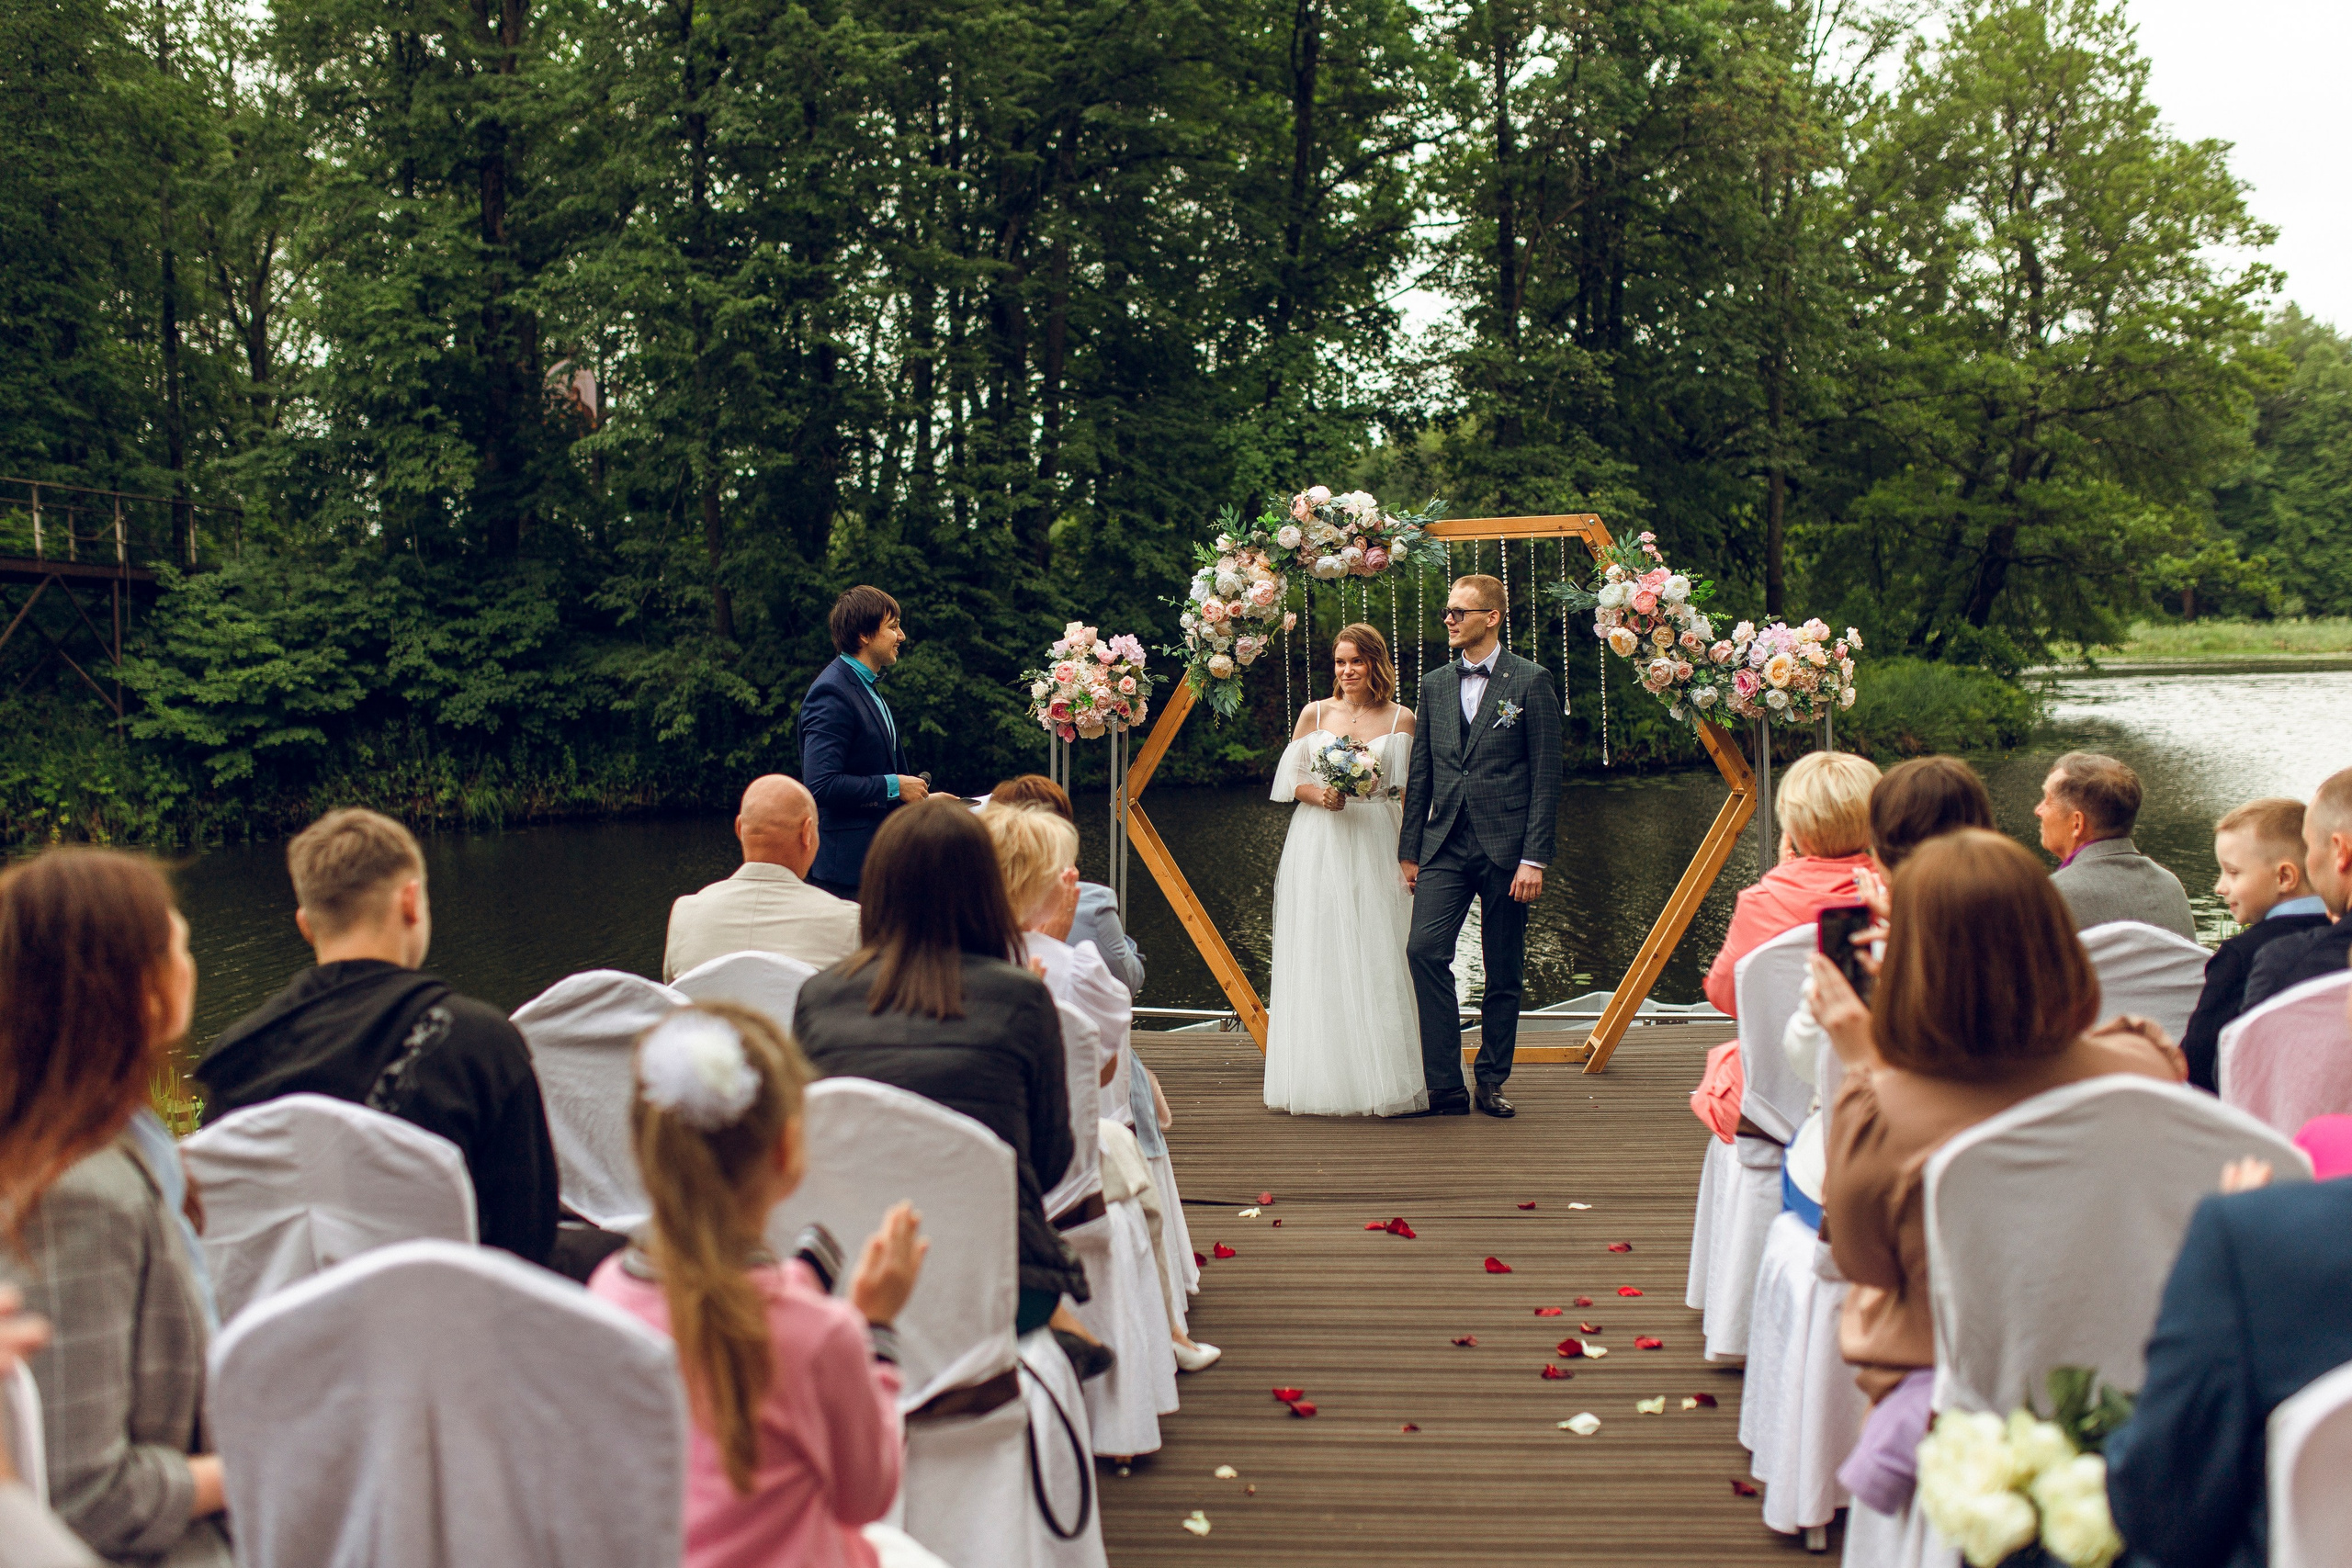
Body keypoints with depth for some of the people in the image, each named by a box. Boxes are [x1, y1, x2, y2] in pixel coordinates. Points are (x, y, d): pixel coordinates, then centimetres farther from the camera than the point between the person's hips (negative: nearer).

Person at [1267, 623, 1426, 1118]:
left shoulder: (1402, 719, 5)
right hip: (1319, 849, 1)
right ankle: (1324, 1081, 4)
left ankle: (1382, 1080, 4)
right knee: (1320, 960, -1)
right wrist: (1319, 794, -11)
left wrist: (1412, 854, -10)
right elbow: (1289, 780, 9)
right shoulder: (1314, 714, 7)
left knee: (1377, 960, -3)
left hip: (1377, 849, -1)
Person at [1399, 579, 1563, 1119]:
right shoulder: (1435, 685, 13)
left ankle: (1492, 1083, 18)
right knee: (1424, 949, -13)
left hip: (1505, 846, -3)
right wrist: (1409, 850, 12)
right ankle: (1445, 1086, -8)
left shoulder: (1531, 681, -1)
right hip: (1445, 845, 3)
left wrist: (1534, 858, -10)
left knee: (1504, 972, 5)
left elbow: (1547, 776, -4)